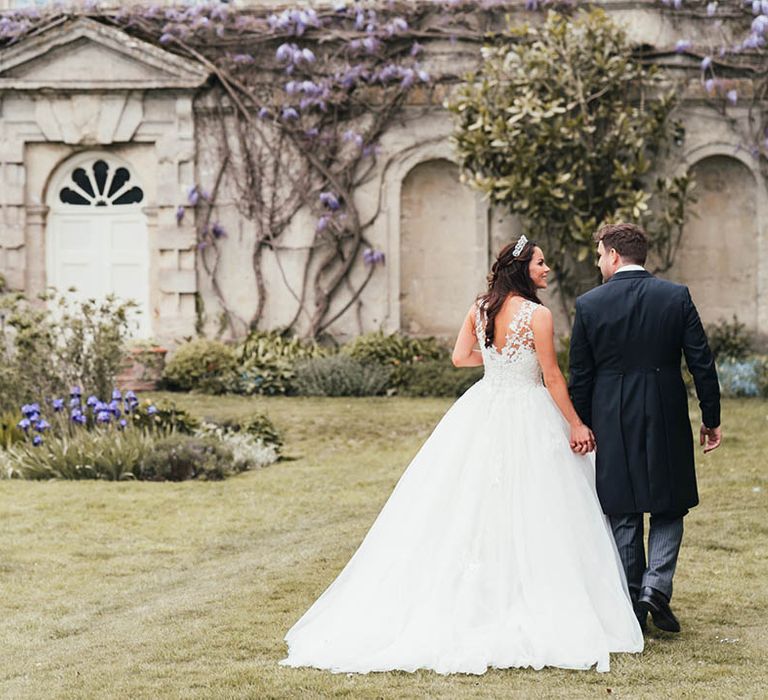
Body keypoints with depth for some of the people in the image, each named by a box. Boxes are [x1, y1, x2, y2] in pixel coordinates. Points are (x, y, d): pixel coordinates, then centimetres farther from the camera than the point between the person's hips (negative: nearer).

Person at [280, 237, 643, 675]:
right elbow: (552, 376, -13)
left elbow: (460, 358, 7)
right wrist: (576, 424, -5)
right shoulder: (538, 315, -15)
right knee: (525, 513, -1)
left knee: (470, 507, 11)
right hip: (527, 416, -6)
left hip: (483, 410, 6)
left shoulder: (480, 309, 2)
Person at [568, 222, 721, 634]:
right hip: (667, 421, 0)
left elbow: (580, 377, 0)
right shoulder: (676, 297, -3)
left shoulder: (589, 305, -4)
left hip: (612, 422, 0)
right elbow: (702, 363, -3)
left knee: (623, 515, 9)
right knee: (669, 508, 13)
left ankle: (632, 606, 12)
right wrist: (711, 419, 6)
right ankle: (656, 584, -7)